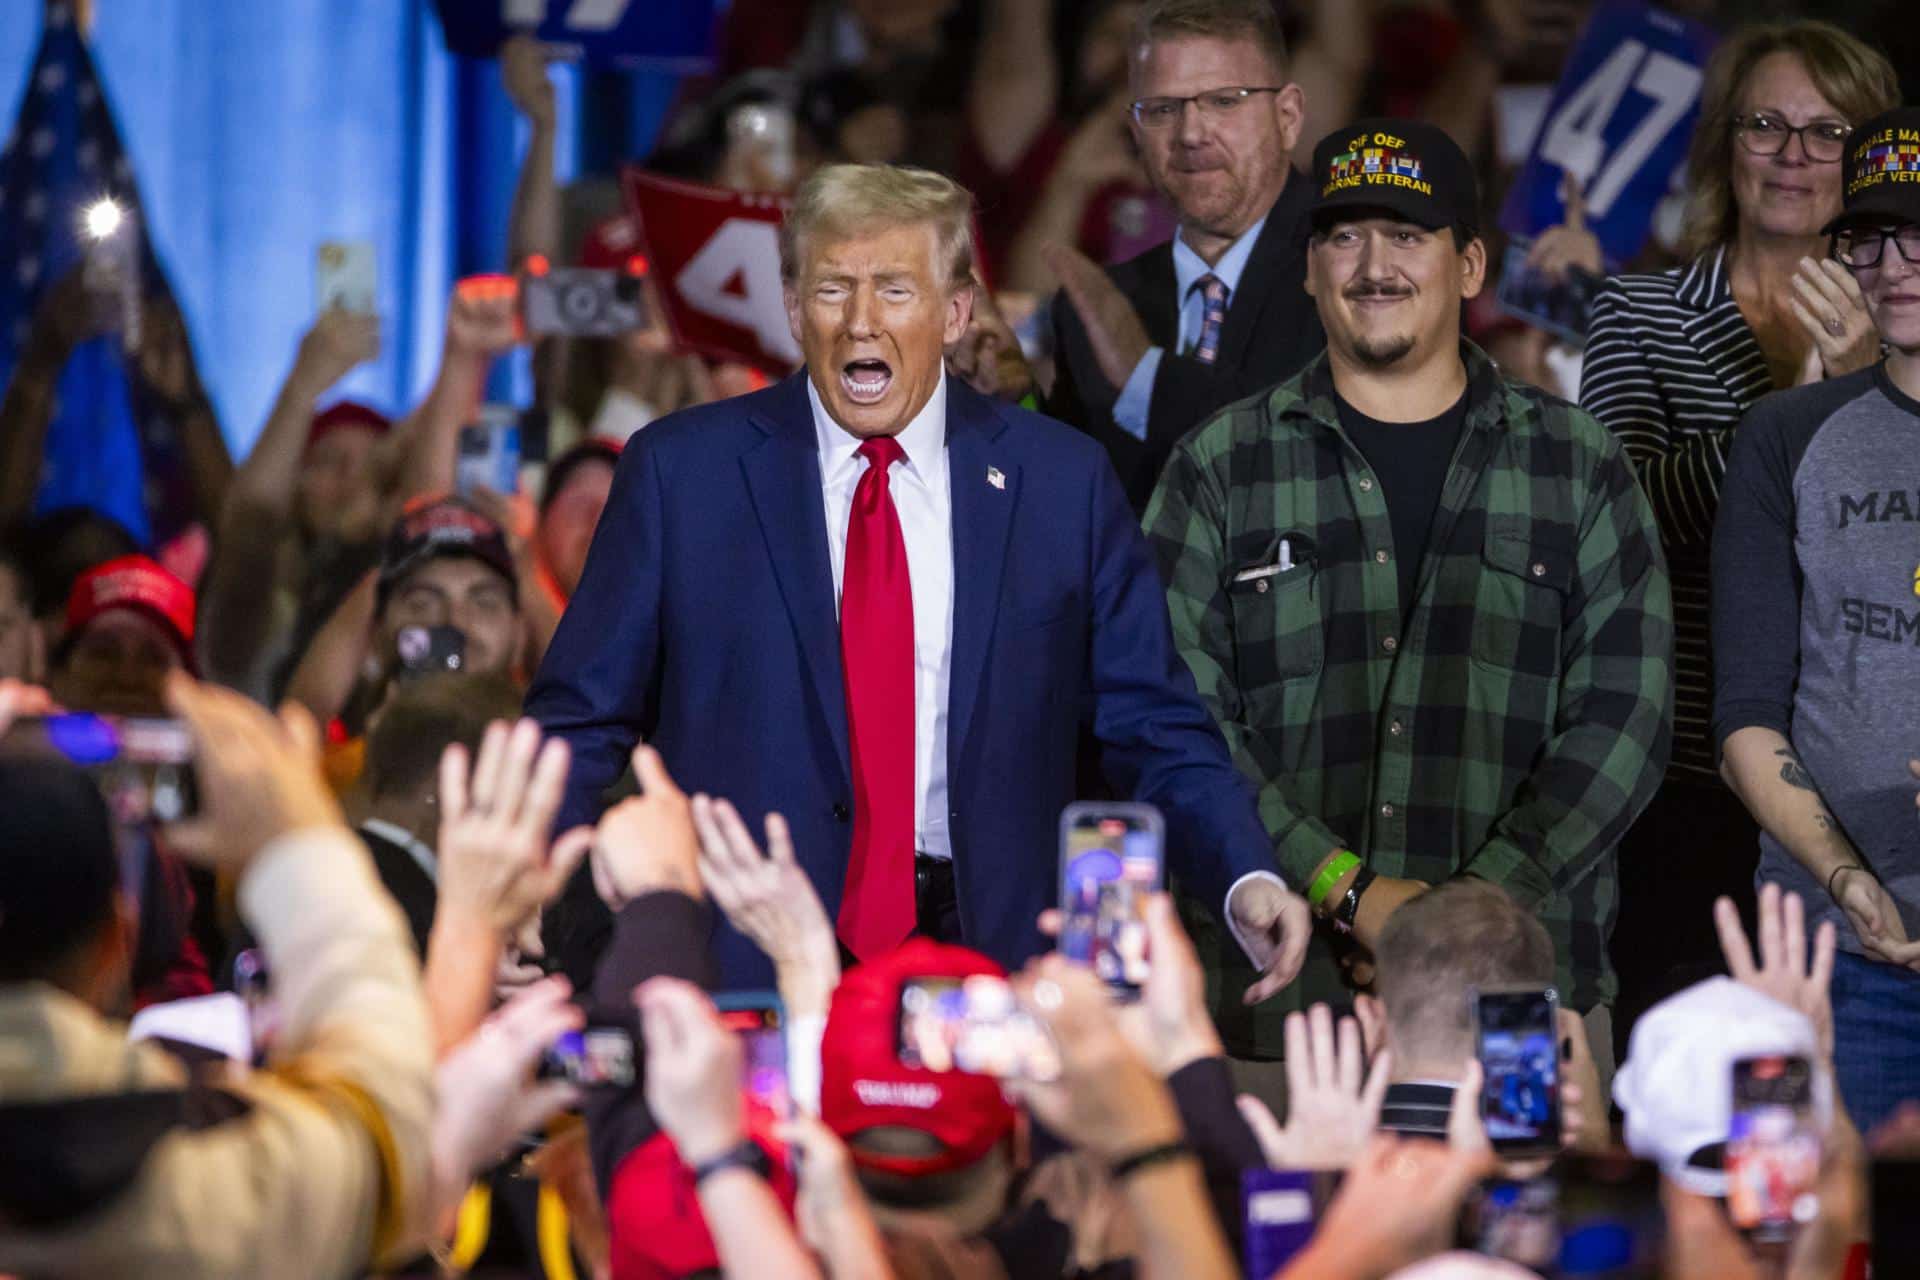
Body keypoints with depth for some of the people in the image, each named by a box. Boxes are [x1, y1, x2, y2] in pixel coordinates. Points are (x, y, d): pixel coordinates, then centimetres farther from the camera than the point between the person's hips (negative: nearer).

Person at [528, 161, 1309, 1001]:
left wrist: (1248, 882, -10)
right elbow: (581, 721, 5)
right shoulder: (679, 473, 4)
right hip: (742, 977, -1)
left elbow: (1157, 733, 8)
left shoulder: (1062, 482, 6)